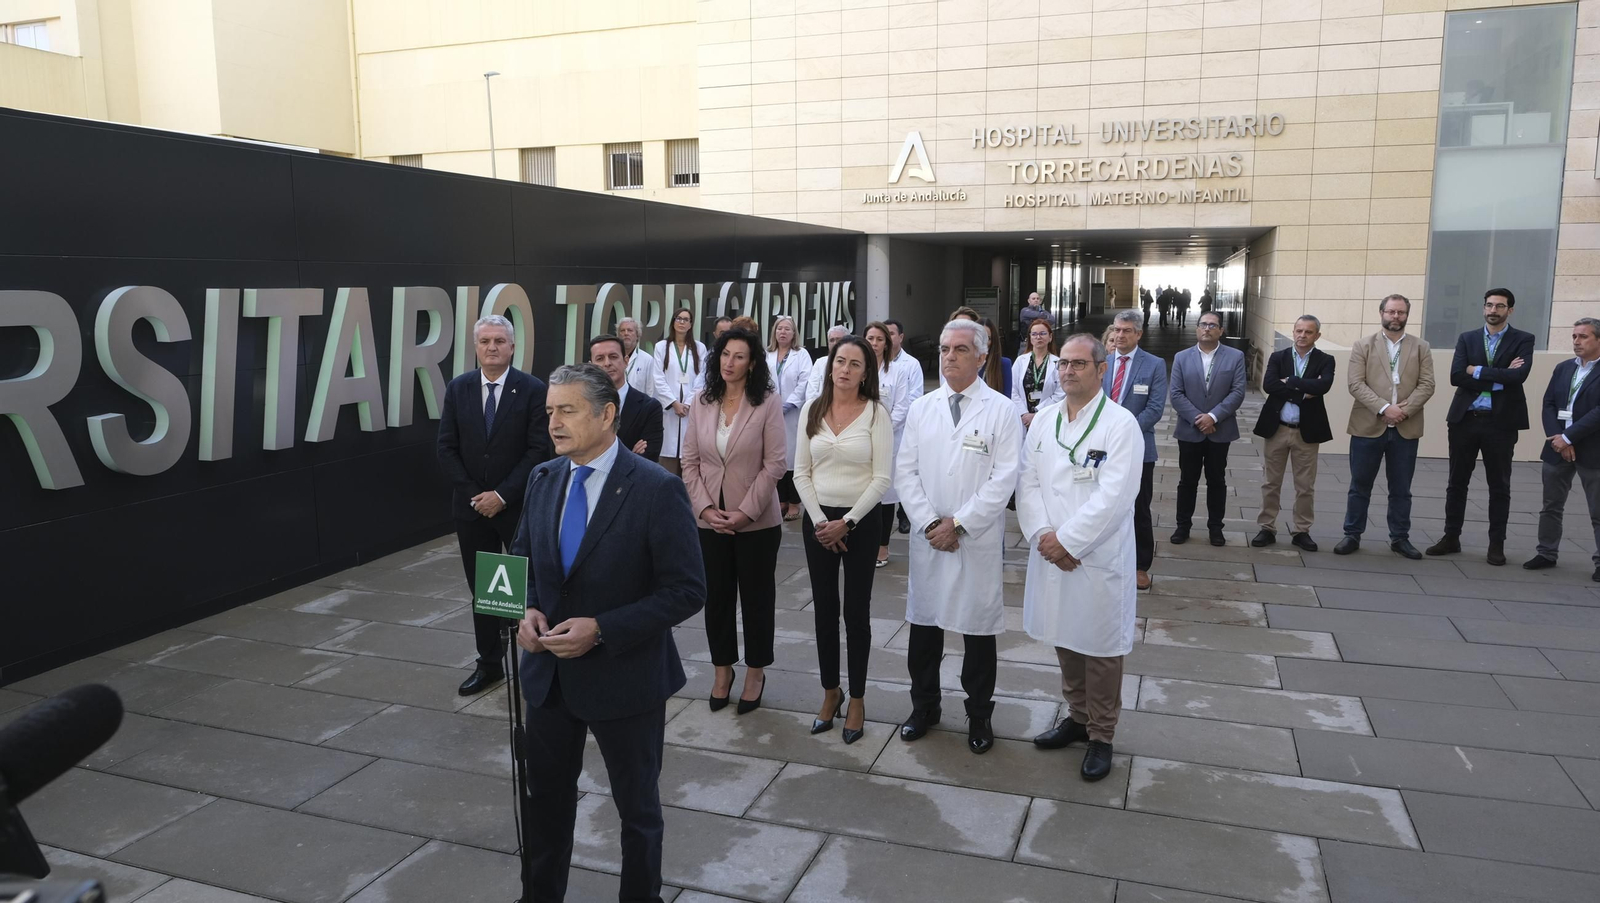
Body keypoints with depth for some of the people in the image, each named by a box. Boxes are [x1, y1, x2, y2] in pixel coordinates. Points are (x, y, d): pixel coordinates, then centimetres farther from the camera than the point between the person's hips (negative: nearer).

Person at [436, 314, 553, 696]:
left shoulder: (532, 389, -7)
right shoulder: (458, 388, 3)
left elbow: (539, 450, -11)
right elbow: (446, 448, 3)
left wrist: (502, 495, -15)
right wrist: (473, 494, -7)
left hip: (518, 506, -3)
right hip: (471, 506, 3)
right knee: (481, 588, 10)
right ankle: (489, 664, 21)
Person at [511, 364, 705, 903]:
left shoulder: (657, 490, -19)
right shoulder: (543, 479, 0)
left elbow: (686, 591, -18)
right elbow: (523, 557, 13)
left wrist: (600, 630, -25)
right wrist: (528, 609, -8)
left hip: (624, 676, -5)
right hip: (550, 672, 5)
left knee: (637, 806, 16)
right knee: (544, 796, 21)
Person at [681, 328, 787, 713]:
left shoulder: (768, 404, -8)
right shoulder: (701, 403, 3)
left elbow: (773, 465, -10)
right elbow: (689, 462, 3)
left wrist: (746, 512, -14)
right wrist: (705, 507, -8)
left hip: (757, 522, -3)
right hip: (710, 520, 3)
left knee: (757, 597, 9)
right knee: (716, 596, 13)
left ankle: (756, 671, 26)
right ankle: (722, 669, 30)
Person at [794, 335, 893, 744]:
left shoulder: (876, 413, -6)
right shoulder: (812, 410, 3)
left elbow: (881, 478, -9)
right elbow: (802, 473, 3)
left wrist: (847, 523, -14)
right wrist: (819, 521, -7)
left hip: (860, 520, -3)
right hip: (818, 519, 3)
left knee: (856, 611, 4)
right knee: (824, 608, 11)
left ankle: (857, 699, 17)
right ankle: (830, 692, 26)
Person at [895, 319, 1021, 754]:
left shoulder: (1001, 410, -4)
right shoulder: (921, 408, 6)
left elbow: (1004, 479, -10)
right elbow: (905, 472, 4)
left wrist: (958, 524, -14)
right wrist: (930, 523, -8)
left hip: (979, 542, -3)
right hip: (928, 538, 3)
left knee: (979, 631, 8)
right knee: (924, 625, 12)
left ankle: (979, 715, 25)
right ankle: (924, 707, 30)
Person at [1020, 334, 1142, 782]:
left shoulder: (1120, 424, -10)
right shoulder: (1043, 420, 8)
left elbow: (1113, 496, -17)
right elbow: (1028, 482, 4)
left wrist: (1067, 540, -17)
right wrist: (1042, 535, -10)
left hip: (1098, 558, -5)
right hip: (1051, 554, 5)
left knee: (1100, 649, 6)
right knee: (1064, 640, 16)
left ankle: (1101, 735, 22)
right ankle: (1077, 716, 35)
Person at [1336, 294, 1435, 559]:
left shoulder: (1421, 348, 9)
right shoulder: (1363, 345, 3)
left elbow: (1427, 385, 0)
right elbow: (1355, 383, -7)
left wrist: (1405, 410, -15)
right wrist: (1384, 408, -18)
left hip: (1405, 429, 2)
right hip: (1368, 427, -1)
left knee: (1401, 489, 10)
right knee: (1360, 486, 6)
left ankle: (1400, 538, 20)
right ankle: (1352, 535, 15)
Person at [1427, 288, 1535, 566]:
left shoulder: (1523, 340, 2)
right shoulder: (1467, 338, 8)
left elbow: (1519, 376, -16)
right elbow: (1456, 377, -6)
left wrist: (1478, 371, -11)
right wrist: (1498, 378, -13)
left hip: (1501, 422, -2)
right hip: (1465, 419, 2)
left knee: (1499, 486, 6)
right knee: (1457, 482, 8)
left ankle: (1497, 544, 15)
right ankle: (1451, 537, 18)